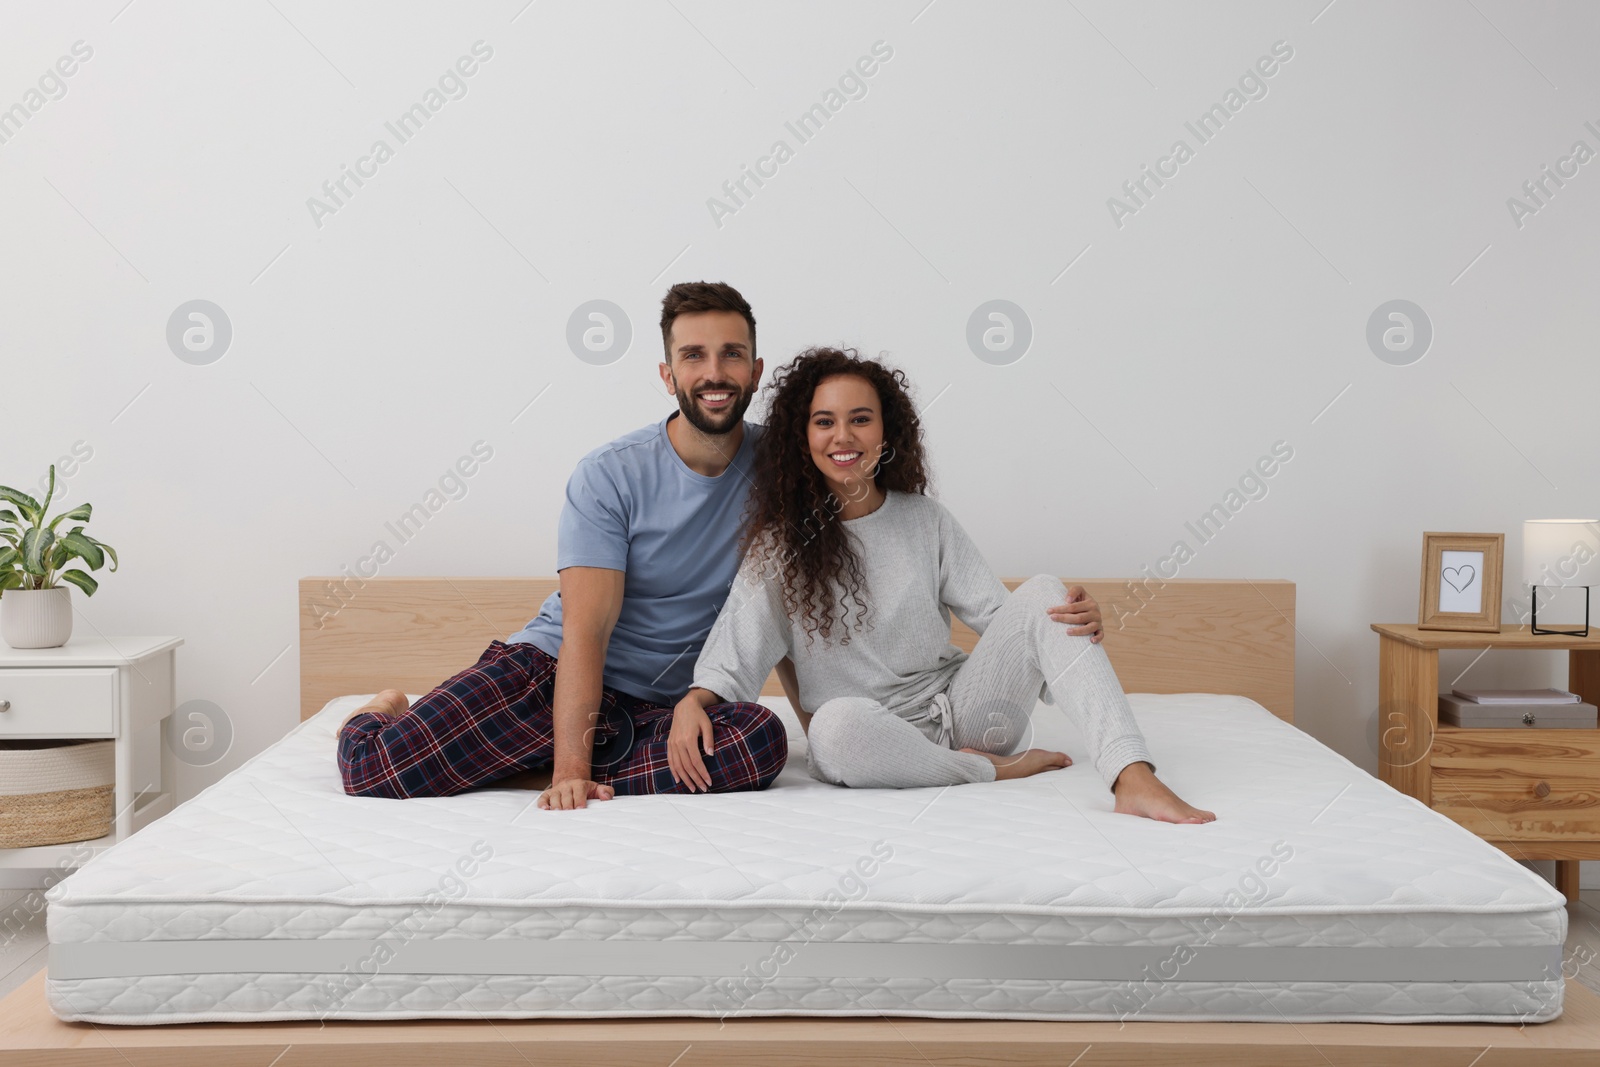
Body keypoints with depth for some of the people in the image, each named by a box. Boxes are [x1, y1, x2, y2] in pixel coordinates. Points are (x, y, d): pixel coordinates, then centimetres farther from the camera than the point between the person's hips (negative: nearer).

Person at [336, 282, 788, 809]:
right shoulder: (610, 473, -10)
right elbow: (586, 628, -17)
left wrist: (699, 697, -12)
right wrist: (570, 770, -26)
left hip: (653, 704, 3)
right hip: (553, 667, -2)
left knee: (765, 736, -32)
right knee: (373, 771, -20)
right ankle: (381, 714, 19)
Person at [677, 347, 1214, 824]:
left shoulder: (925, 522, 7)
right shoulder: (781, 543, 0)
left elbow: (998, 613, 3)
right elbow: (734, 653, -8)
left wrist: (1077, 620, -17)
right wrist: (692, 704, -28)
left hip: (959, 705, 3)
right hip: (869, 731, -3)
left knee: (1042, 593, -19)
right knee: (837, 725, -40)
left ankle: (1134, 778, -35)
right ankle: (995, 769, -16)